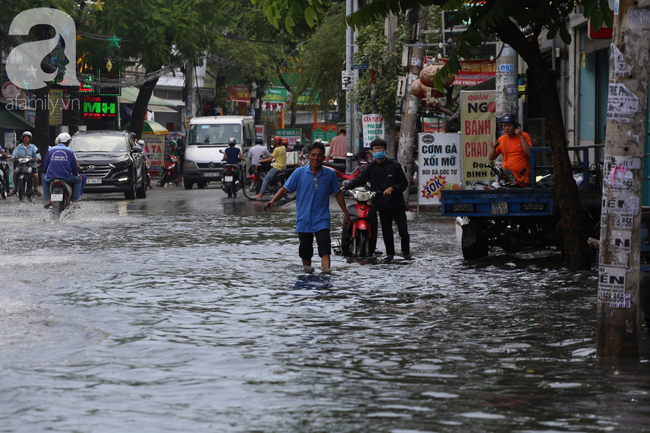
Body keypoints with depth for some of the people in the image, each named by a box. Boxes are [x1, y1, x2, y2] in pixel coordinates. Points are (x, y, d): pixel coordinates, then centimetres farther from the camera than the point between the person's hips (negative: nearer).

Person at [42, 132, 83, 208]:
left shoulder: (51, 150, 8)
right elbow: (74, 166, 8)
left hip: (51, 178, 1)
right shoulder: (69, 151, 4)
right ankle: (74, 200, 11)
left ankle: (47, 200, 17)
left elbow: (45, 164, 13)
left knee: (44, 179, 36)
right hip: (66, 178, -1)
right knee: (78, 180, 26)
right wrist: (76, 174, 30)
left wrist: (44, 173, 34)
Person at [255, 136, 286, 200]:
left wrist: (261, 161, -9)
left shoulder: (277, 149, -14)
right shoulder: (283, 147, 10)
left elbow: (270, 159, -15)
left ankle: (260, 195, -18)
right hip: (284, 166, 9)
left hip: (277, 167, -9)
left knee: (266, 178, -9)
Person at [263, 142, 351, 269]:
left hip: (322, 219, -1)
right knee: (305, 252, 10)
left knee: (325, 249, -18)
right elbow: (285, 188, -2)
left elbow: (337, 194, 12)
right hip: (304, 219, 1)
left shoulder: (329, 174, 3)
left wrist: (346, 214, 14)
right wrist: (273, 201, -18)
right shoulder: (299, 173, 0)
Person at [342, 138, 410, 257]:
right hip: (383, 206, 1)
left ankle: (406, 254, 10)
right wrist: (345, 187, -22)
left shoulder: (394, 165, 3)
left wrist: (392, 189, -15)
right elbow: (359, 179, -5)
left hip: (398, 205, -1)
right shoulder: (371, 168, 6)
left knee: (404, 232, -7)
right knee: (387, 234, 5)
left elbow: (404, 183, 3)